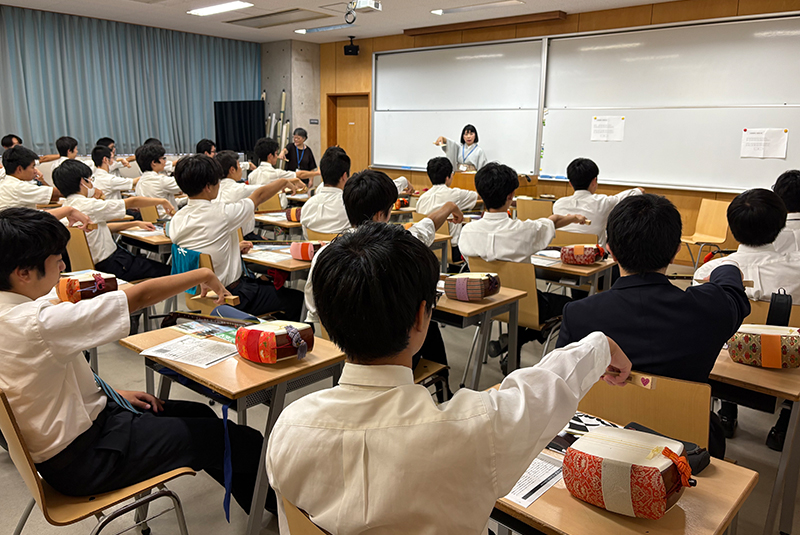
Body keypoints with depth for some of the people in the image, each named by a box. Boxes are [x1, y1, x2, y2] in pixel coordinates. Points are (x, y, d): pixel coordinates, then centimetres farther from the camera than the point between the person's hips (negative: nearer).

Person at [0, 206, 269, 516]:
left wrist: (112, 394, 7)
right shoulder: (38, 322, -31)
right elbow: (140, 296, -26)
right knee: (244, 442, -10)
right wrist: (203, 276, -12)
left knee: (199, 414, 18)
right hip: (79, 460, -10)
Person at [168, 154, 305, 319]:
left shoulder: (176, 220, -3)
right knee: (297, 298, 0)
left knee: (267, 284, 28)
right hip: (231, 296, -9)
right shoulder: (221, 214, -23)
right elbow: (259, 195, -6)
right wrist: (284, 181, 11)